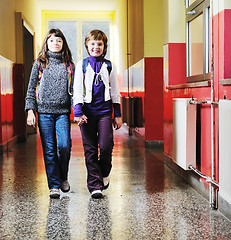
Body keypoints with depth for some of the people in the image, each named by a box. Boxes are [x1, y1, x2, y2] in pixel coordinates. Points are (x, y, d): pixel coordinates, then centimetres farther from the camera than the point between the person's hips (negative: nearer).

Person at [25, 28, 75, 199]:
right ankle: (54, 185, 9)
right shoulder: (39, 63, 9)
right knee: (49, 150, 0)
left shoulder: (69, 65, 10)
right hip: (44, 111, 0)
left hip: (63, 111, 0)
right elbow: (31, 88, 8)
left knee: (64, 146, -13)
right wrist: (30, 110, -2)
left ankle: (63, 177, 13)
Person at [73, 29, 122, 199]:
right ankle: (95, 185, 6)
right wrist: (78, 112, -8)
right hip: (87, 111, 0)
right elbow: (76, 90, 2)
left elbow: (115, 91, 12)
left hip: (105, 110, 0)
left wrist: (118, 114, 9)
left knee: (106, 145, -11)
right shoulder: (82, 65, 6)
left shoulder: (109, 66, 10)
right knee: (90, 149, 0)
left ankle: (105, 173, 19)